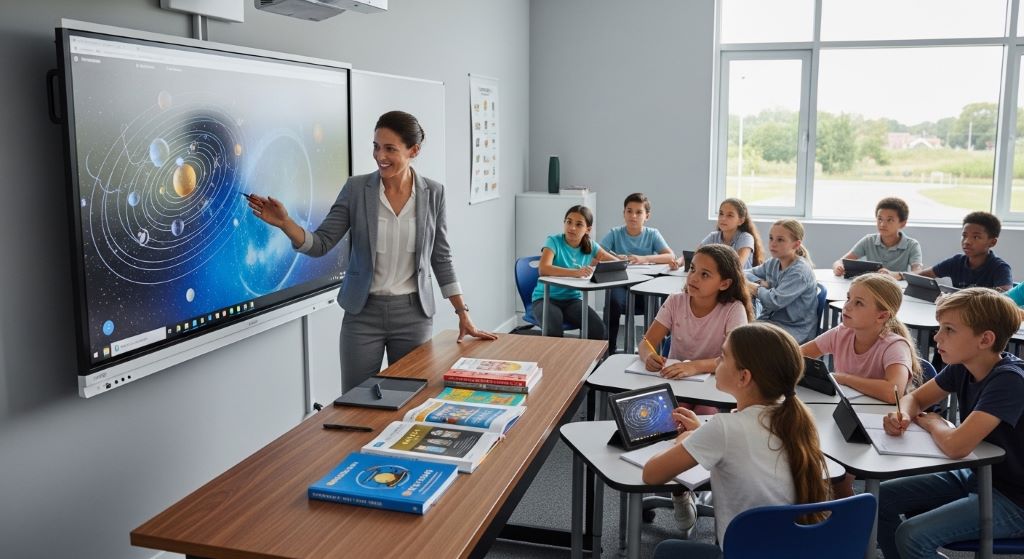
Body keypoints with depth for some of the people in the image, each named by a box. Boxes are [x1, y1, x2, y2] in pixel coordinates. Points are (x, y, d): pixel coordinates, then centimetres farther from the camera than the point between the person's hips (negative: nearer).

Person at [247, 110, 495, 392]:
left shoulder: (433, 193, -3)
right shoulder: (356, 188, -5)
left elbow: (441, 257, 4)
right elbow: (321, 244, -7)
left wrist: (463, 314, 3)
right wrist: (285, 223, -26)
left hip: (413, 314, 1)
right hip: (363, 314, 0)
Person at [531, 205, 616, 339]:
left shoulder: (590, 246, 2)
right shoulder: (554, 241, -13)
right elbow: (543, 269, -30)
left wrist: (596, 264, -13)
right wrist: (575, 272, -43)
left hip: (573, 299, 4)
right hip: (546, 298, -4)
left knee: (598, 329, -21)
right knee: (554, 331, -33)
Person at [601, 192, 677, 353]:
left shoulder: (652, 234, 8)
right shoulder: (615, 233, 6)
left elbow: (671, 256, -7)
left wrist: (644, 259, -22)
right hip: (621, 285, -1)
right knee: (614, 301, -33)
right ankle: (609, 351, -18)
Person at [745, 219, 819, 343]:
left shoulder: (800, 272, -17)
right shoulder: (773, 263, 8)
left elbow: (775, 301, -23)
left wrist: (755, 288, -5)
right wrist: (761, 283, -8)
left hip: (794, 329, -7)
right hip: (770, 319, 7)